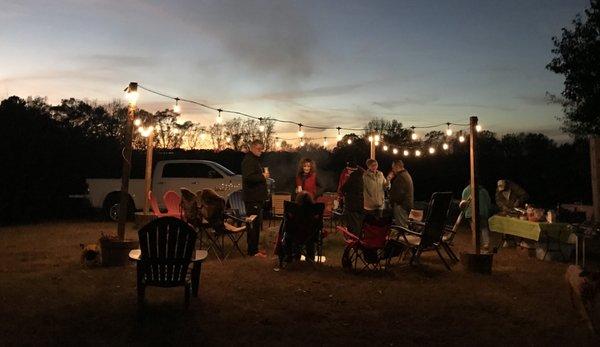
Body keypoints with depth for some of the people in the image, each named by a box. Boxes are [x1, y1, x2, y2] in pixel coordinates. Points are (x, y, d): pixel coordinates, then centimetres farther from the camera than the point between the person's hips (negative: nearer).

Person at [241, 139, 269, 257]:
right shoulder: (249, 160, -13)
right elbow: (248, 177, -27)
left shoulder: (255, 160, 20)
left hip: (257, 197, 11)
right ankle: (252, 251, -2)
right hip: (252, 198, -11)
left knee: (256, 224, 15)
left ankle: (254, 248, 23)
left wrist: (264, 175, 14)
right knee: (254, 224, -8)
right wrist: (262, 176, -17)